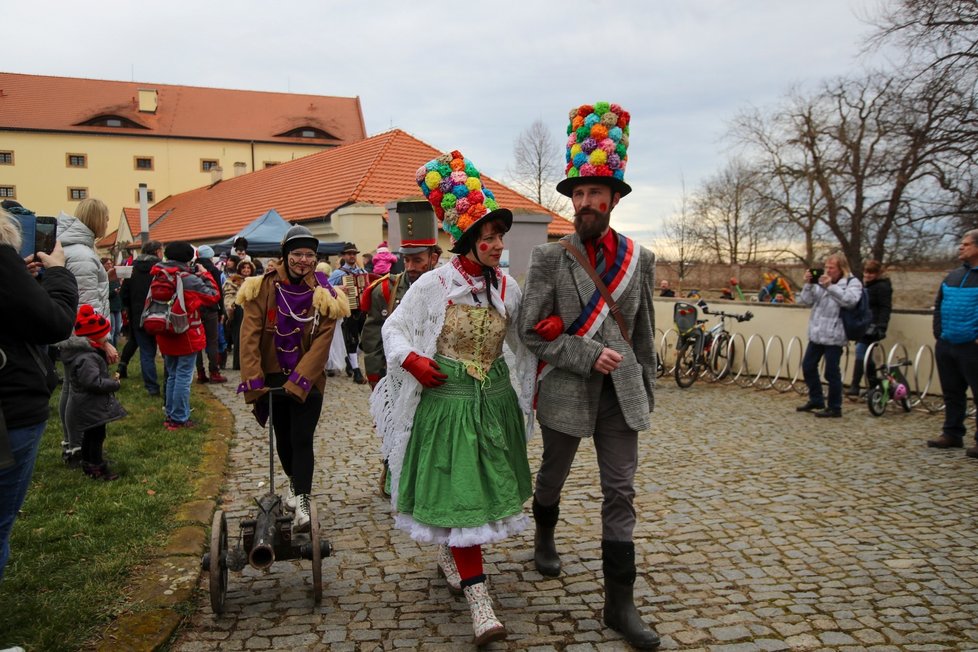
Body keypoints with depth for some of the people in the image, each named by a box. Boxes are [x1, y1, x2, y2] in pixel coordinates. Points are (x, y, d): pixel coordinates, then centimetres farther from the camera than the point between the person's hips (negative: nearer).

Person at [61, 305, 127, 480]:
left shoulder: (86, 352, 6)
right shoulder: (86, 358, -27)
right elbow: (94, 382, -31)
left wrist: (110, 378, 3)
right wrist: (115, 383, -19)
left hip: (87, 406, 10)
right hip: (91, 408, -10)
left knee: (90, 435, 21)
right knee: (97, 436, 0)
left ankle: (87, 464, 34)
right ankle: (97, 469, 9)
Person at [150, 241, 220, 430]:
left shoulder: (158, 278, -1)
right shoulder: (189, 279, -17)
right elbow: (214, 296, -10)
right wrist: (205, 275, 3)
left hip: (166, 335, 6)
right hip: (187, 335, -6)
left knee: (172, 375, 19)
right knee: (184, 376, 2)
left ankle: (170, 414, 25)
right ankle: (179, 419, 5)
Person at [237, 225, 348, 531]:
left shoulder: (324, 294, -7)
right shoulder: (264, 287, -8)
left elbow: (321, 343, -12)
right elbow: (249, 335, -11)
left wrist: (298, 380, -20)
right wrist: (254, 380, -19)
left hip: (307, 380, -1)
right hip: (273, 376, 2)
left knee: (302, 440, -8)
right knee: (283, 437, 17)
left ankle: (301, 504, -5)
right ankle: (294, 481, 43)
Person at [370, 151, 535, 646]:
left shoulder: (507, 287, 3)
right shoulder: (433, 284, -9)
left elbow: (523, 343, 13)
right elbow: (394, 330, -1)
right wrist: (413, 360, -18)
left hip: (495, 397, 5)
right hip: (447, 398, -5)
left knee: (487, 488, 15)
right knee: (460, 492, -6)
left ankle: (450, 556, 40)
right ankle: (478, 597, -2)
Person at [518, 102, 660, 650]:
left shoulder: (640, 258, 3)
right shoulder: (549, 257, -6)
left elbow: (645, 331, 10)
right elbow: (532, 330, -8)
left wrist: (647, 389, 11)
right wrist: (588, 356, -17)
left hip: (622, 392, 2)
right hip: (567, 390, -2)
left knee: (622, 492, 2)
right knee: (554, 475, 19)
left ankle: (621, 604, 11)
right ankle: (545, 539, 51)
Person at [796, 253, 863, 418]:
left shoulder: (853, 282, -2)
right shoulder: (820, 281, 11)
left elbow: (849, 301, -21)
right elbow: (805, 301, 5)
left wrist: (830, 286, -25)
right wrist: (808, 284, -10)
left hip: (833, 336, -6)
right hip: (816, 334, 6)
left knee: (831, 372, -4)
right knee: (808, 366, 12)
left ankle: (834, 407, 8)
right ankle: (816, 400, 28)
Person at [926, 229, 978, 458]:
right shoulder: (953, 276, 14)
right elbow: (938, 305, 20)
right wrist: (938, 332, 10)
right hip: (946, 345, 7)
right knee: (952, 393, 14)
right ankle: (952, 434, 24)